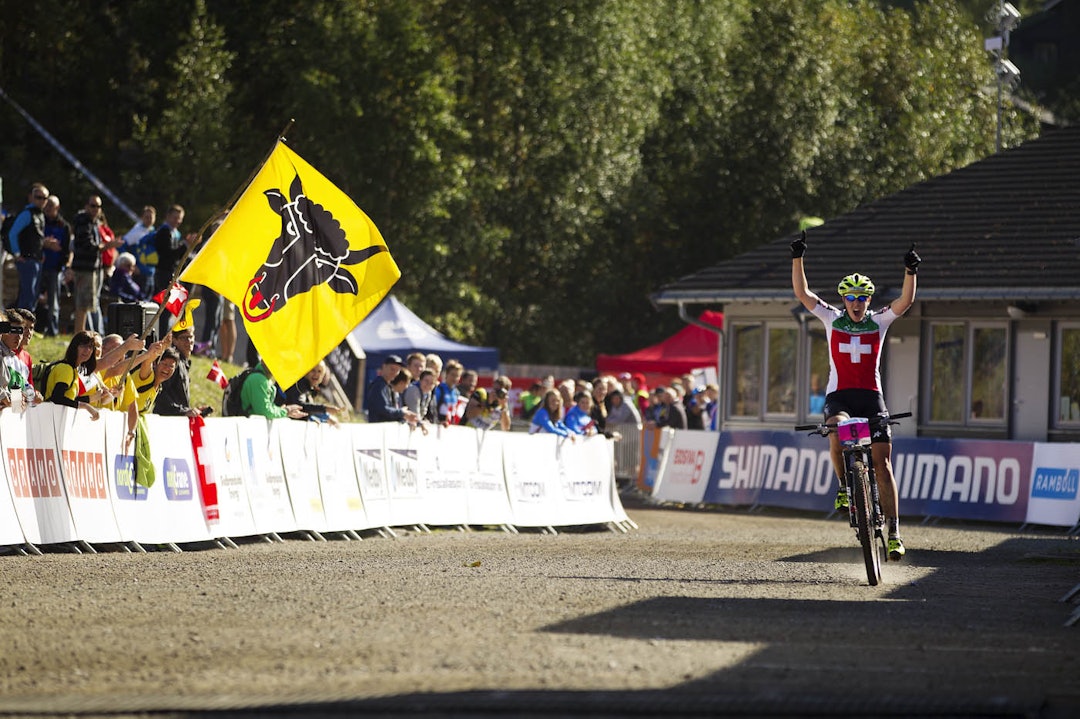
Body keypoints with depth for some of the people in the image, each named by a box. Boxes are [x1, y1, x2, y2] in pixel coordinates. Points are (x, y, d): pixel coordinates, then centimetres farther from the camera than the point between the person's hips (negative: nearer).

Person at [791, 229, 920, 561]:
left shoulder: (879, 321, 6)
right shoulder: (833, 319, 7)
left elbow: (906, 301, -7)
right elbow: (802, 293, 1)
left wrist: (910, 271, -22)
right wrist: (797, 258, -9)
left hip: (871, 396, 0)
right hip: (839, 395, 0)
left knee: (882, 462, -8)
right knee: (837, 430, -35)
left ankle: (894, 532, -7)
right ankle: (843, 486, -11)